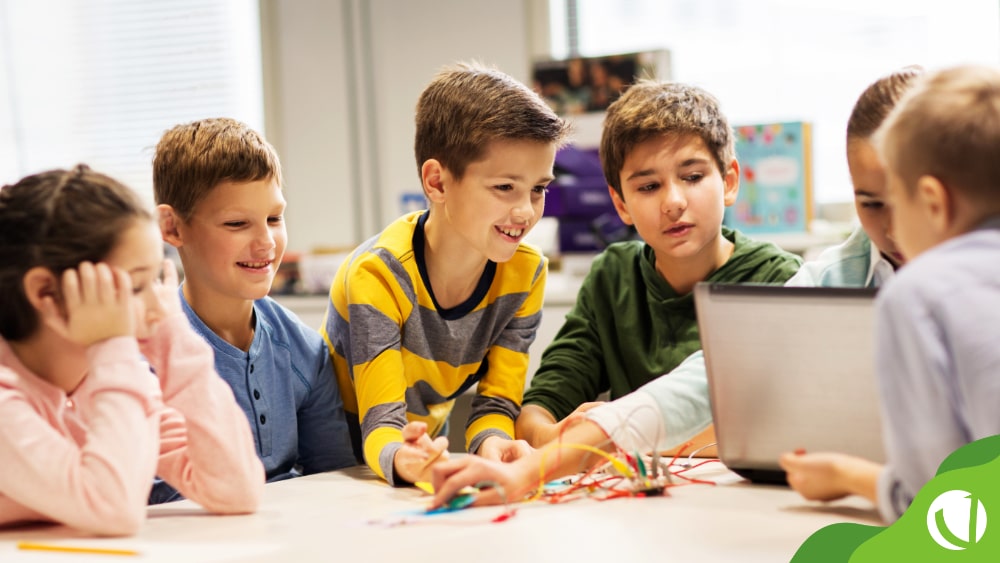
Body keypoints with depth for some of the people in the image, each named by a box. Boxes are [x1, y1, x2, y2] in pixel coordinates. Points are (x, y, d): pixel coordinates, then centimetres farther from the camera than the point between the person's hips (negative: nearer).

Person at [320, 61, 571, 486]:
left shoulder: (525, 272, -8)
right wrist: (401, 458, -45)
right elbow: (381, 423, -23)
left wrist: (491, 445, -28)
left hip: (426, 444, 5)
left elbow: (497, 400, -7)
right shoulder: (379, 274, -21)